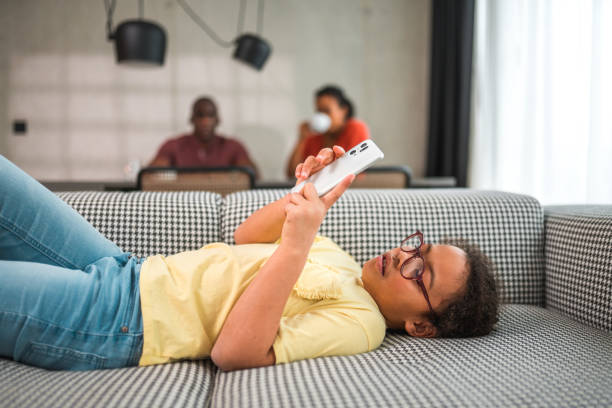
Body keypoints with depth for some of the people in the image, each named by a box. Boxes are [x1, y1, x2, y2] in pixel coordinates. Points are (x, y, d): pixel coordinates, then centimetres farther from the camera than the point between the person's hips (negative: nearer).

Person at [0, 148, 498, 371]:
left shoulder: (358, 321, -18)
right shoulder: (342, 261, 9)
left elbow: (233, 351, -29)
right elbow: (246, 238, 18)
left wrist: (295, 246, -36)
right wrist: (305, 193, 2)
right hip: (125, 269, 8)